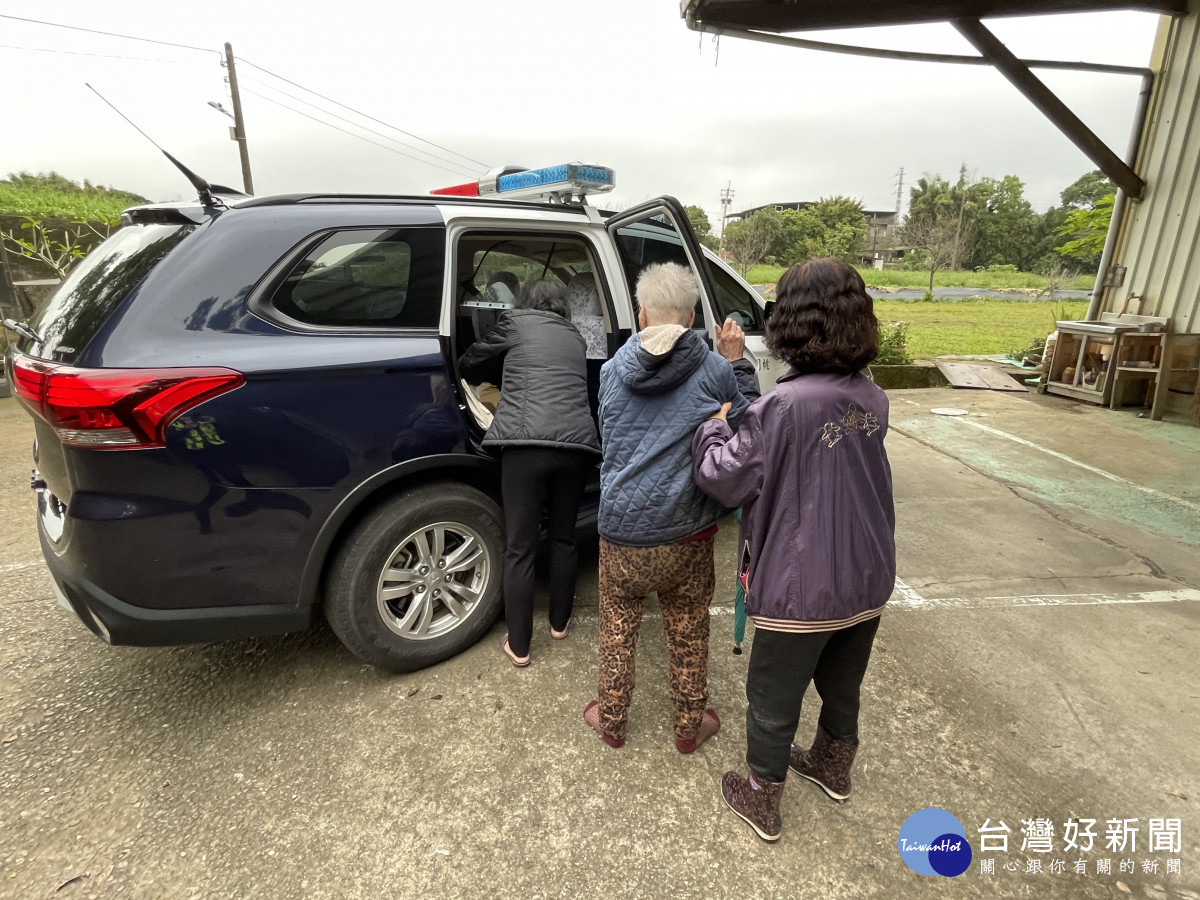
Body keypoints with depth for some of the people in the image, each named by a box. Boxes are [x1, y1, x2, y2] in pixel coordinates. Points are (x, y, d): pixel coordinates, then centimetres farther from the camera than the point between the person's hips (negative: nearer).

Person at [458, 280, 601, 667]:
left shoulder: (515, 320, 12)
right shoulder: (573, 335, 25)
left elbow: (470, 365, 20)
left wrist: (498, 376, 41)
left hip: (526, 442, -4)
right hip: (577, 443, 5)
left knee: (520, 548, 5)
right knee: (563, 537, 21)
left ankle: (518, 647, 15)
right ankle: (559, 622, 36)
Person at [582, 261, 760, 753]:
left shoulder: (613, 370, -1)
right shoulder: (715, 370, -9)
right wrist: (736, 363, 8)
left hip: (621, 530, 1)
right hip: (686, 534, -1)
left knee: (617, 629, 21)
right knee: (688, 633, 20)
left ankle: (611, 719, 40)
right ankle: (690, 726, 39)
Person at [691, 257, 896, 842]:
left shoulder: (784, 405, -25)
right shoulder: (872, 398, -3)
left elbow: (723, 480, -19)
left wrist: (714, 424, -1)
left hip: (801, 589, -7)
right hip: (867, 578, 7)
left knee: (773, 700, 16)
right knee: (842, 685, 29)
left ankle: (761, 803, 38)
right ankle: (833, 768, 55)